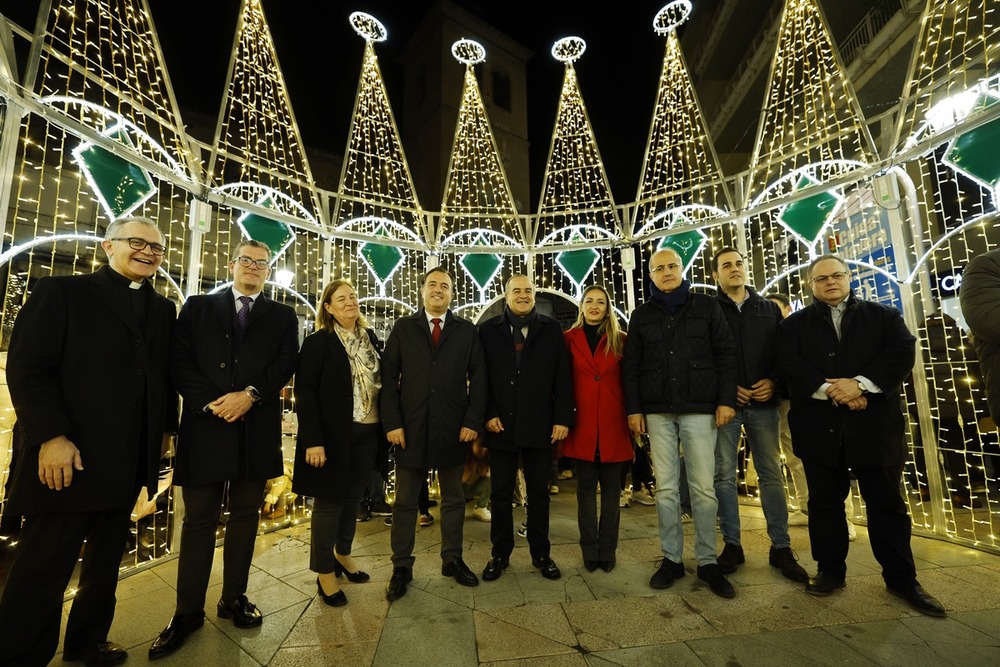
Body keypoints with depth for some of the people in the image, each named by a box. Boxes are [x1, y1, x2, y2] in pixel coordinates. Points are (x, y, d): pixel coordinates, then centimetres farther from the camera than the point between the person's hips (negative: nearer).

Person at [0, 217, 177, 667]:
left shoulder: (163, 310, 11)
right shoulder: (62, 291, -2)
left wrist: (165, 427, 7)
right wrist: (51, 436, -17)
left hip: (129, 461, 5)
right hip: (67, 456, -5)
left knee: (106, 561, 18)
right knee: (43, 568, 5)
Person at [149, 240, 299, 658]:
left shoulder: (282, 316, 11)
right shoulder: (198, 307, 12)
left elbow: (286, 362, -1)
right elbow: (179, 359, 1)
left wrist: (250, 395, -15)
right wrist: (210, 402, -12)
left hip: (257, 428, 1)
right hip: (205, 425, 0)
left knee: (245, 516, 10)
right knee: (199, 519, 7)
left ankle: (234, 598, 24)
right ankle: (188, 611, 19)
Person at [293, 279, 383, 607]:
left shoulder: (371, 339, 7)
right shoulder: (318, 342, -8)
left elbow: (383, 383, 9)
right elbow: (305, 392, -12)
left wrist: (386, 426, 1)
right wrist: (313, 440, -17)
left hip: (367, 434, 5)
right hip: (333, 434, -5)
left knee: (353, 498, 18)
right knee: (329, 501, 9)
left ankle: (343, 555, 39)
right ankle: (324, 572, 26)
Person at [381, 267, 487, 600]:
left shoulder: (467, 330, 5)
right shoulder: (403, 328, 4)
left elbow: (477, 378, 1)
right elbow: (389, 377, 0)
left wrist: (473, 421, -7)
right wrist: (392, 423, -7)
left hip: (453, 429, 1)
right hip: (411, 428, 0)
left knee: (453, 499, 14)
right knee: (405, 501, 11)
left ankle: (452, 560, 32)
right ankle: (401, 567, 27)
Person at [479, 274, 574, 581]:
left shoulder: (551, 329, 5)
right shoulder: (488, 330, 4)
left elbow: (562, 378, 1)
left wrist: (562, 418, -5)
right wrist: (489, 415, -7)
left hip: (540, 426, 1)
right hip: (501, 425, 0)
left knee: (539, 493, 13)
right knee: (501, 494, 11)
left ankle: (541, 553, 29)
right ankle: (500, 554, 28)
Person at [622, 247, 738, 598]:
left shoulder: (707, 306, 7)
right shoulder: (642, 315, 10)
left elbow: (726, 355, 4)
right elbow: (631, 366, 8)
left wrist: (726, 400, -4)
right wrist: (634, 409, 2)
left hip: (699, 408, -1)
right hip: (658, 411, 1)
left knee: (703, 488, 1)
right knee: (665, 488, 5)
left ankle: (707, 562, 17)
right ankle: (671, 558, 18)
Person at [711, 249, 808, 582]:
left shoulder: (769, 309, 13)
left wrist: (773, 381, -6)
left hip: (763, 403, 3)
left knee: (771, 474, 7)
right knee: (724, 475, 3)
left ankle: (781, 547, 19)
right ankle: (732, 544, 15)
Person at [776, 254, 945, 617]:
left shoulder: (884, 315, 11)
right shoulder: (794, 324, 9)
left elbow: (902, 352, -5)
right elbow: (789, 364, -6)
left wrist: (860, 383, -19)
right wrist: (829, 389, -18)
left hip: (875, 424, 0)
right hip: (820, 426, 0)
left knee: (887, 503, 9)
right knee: (825, 503, 8)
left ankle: (901, 577, 25)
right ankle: (831, 570, 22)